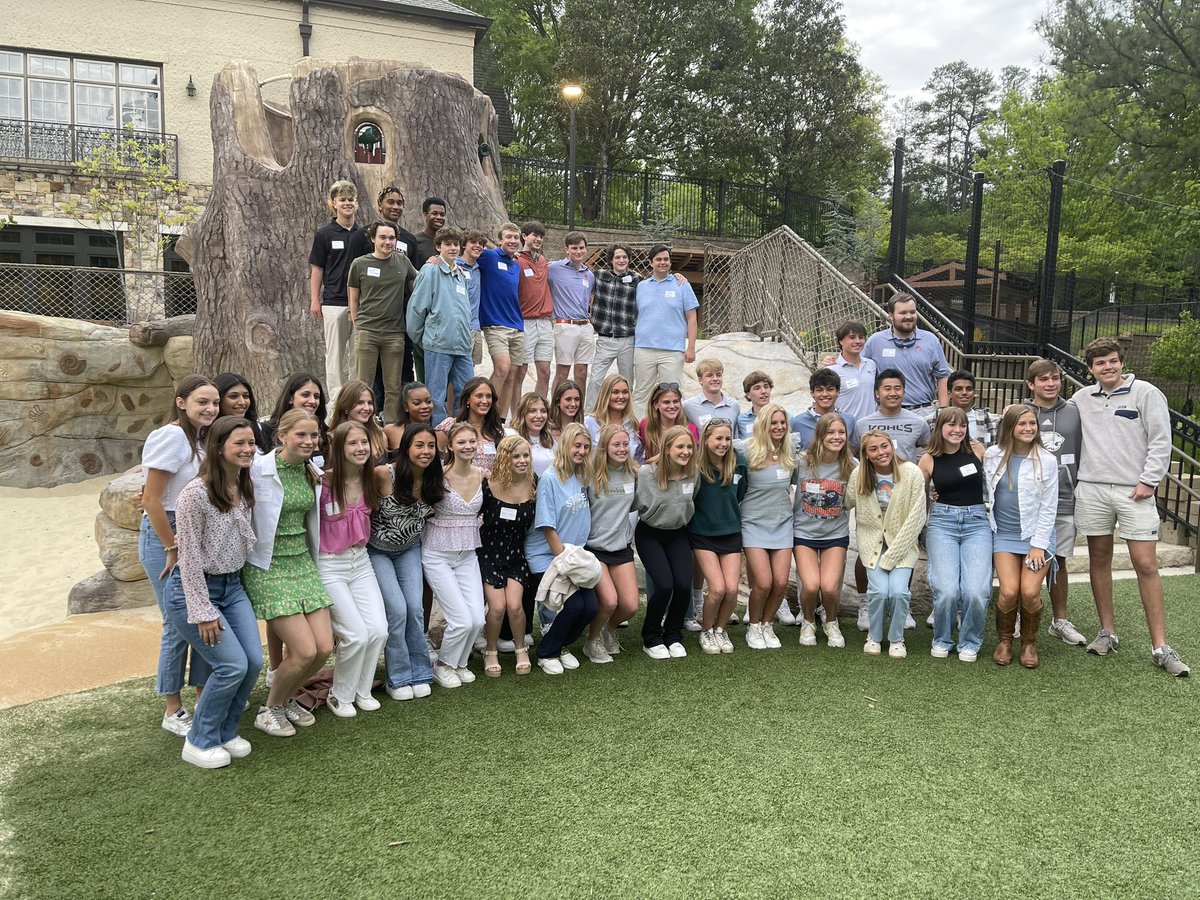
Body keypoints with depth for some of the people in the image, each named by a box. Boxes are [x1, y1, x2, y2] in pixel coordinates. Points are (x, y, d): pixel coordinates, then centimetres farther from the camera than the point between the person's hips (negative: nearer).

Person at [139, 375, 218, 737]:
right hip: (164, 535, -8)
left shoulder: (201, 439, 10)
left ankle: (203, 697, 25)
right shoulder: (171, 436, -16)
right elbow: (152, 500, -18)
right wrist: (173, 550, -13)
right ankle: (173, 711, 14)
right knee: (179, 623, -2)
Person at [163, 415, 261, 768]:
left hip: (232, 586, 7)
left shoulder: (245, 488, 2)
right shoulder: (196, 493, -20)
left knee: (254, 661, -2)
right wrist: (203, 612, -17)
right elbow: (190, 557, -18)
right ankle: (200, 742, 9)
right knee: (233, 665, -12)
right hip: (192, 590, -7)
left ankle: (225, 732, 21)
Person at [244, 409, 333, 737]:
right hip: (268, 570, -6)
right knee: (305, 650, -12)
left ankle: (287, 698, 27)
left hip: (302, 563, 7)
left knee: (325, 647, 0)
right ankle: (269, 710, 15)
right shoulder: (259, 470, -16)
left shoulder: (310, 471, 5)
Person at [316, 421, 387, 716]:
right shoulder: (324, 481, -18)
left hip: (361, 561, 6)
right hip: (329, 565, -6)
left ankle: (362, 690, 19)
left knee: (379, 630, -4)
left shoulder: (370, 479, 1)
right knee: (357, 634, -11)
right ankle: (340, 695, 13)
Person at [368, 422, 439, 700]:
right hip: (377, 550, -4)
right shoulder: (383, 474, -26)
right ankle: (398, 678, 4)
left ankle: (419, 674, 10)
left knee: (415, 608, -6)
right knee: (397, 609, -13)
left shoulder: (433, 481, -9)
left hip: (409, 550, 4)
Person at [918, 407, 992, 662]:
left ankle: (970, 643, 11)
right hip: (942, 522, 0)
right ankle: (942, 640, 13)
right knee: (946, 590, -14)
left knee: (976, 591, -14)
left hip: (977, 521, 1)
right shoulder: (929, 459, 3)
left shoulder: (978, 451, 4)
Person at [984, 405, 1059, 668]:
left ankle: (1029, 643, 11)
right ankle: (1004, 641, 10)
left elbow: (1049, 507, -4)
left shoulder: (1046, 461, -4)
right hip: (1004, 535, 1)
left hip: (1037, 536, -1)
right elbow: (984, 492, 14)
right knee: (1009, 591, -16)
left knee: (1030, 592, -16)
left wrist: (1038, 545, -8)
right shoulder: (992, 456, 0)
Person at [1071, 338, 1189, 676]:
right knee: (1099, 560, 9)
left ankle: (1160, 647, 1)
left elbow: (1161, 441, -3)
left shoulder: (1146, 393, 0)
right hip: (1092, 489, 3)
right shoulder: (1081, 399, 10)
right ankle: (1107, 633, 21)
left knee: (1146, 565, -5)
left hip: (1134, 492, -3)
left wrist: (1148, 481, -8)